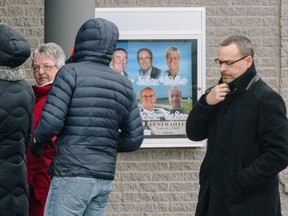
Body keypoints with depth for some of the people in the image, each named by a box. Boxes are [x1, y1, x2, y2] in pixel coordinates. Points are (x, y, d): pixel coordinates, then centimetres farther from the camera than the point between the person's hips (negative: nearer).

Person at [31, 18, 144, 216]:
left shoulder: (72, 72, -6)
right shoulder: (124, 85, 11)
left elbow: (51, 122, -14)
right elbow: (134, 139, 11)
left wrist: (37, 140, 6)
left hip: (72, 176, -6)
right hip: (104, 179, 6)